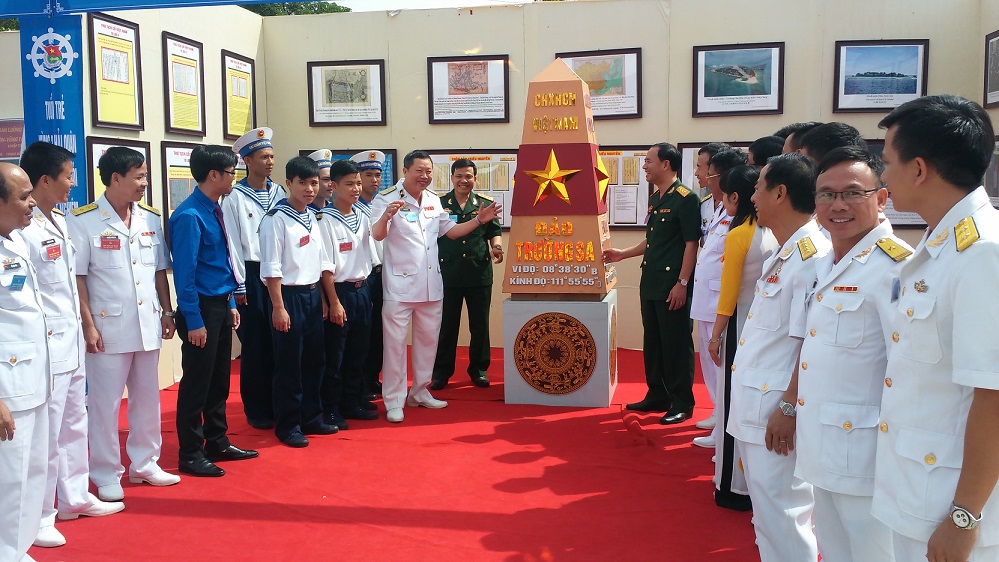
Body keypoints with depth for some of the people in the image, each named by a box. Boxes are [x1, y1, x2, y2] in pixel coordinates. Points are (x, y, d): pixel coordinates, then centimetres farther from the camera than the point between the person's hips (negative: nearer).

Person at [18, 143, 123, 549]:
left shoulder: (61, 221, 11)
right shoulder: (24, 229, -18)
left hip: (71, 343, 9)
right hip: (46, 347, -9)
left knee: (74, 424, 19)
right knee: (45, 433, 2)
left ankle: (75, 497, 35)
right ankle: (38, 516, 16)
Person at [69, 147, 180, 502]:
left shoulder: (151, 219, 6)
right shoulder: (83, 221, -8)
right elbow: (77, 278, -9)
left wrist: (167, 313, 10)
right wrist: (88, 326, -12)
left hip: (148, 325, 5)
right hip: (108, 327, -5)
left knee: (147, 398, 14)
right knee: (104, 403, 4)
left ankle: (144, 464, 28)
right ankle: (106, 475, 17)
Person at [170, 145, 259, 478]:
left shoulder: (214, 210, 9)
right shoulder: (190, 216, -17)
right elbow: (185, 272, -19)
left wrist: (231, 304, 15)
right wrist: (193, 321, -18)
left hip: (221, 305, 9)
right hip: (201, 308, -9)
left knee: (219, 380, 17)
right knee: (197, 382, 2)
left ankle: (217, 443, 31)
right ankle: (191, 455, 14)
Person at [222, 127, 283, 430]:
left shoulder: (279, 193, 9)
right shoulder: (235, 197, -4)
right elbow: (233, 243, -5)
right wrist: (239, 285, -8)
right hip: (252, 275, -4)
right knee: (254, 343, 4)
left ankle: (276, 404, 20)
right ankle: (256, 410, 16)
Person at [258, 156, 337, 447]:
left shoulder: (313, 218, 11)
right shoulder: (276, 218, -11)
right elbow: (271, 267, -14)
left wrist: (330, 300, 11)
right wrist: (278, 307, -17)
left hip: (313, 294, 7)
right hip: (289, 295, -7)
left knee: (314, 361, 13)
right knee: (289, 365, 1)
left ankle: (311, 418, 27)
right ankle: (287, 426, 13)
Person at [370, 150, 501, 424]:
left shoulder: (434, 200, 9)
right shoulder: (387, 198, -11)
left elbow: (450, 231, 19)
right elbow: (377, 235, -23)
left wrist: (479, 220, 8)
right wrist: (386, 216, -44)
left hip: (431, 284, 7)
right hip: (400, 284, -6)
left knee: (428, 339, 14)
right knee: (395, 342, -2)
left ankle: (420, 393, 29)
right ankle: (393, 401, 7)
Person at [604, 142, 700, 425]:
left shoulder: (685, 199, -12)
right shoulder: (654, 198, 15)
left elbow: (691, 244, -15)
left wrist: (682, 283, -19)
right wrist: (623, 254, 19)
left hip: (673, 287, -9)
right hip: (650, 283, 9)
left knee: (676, 344, -1)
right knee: (652, 342, 14)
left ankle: (682, 402, 9)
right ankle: (657, 396, 26)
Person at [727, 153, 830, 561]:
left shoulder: (810, 256, -20)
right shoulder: (782, 255, 11)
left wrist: (789, 409, -20)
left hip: (776, 410, -10)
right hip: (754, 404, 10)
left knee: (780, 511, 0)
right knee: (765, 508, 20)